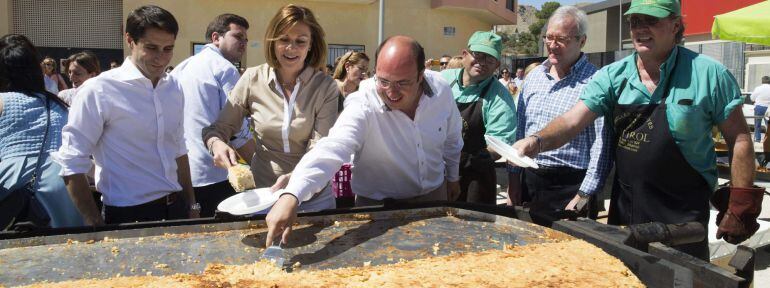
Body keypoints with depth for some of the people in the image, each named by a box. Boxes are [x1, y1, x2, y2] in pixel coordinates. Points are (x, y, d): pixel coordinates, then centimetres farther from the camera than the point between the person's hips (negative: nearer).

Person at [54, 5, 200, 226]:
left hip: (176, 209, 6)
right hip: (127, 217, -5)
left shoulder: (174, 89, 5)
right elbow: (72, 165, -11)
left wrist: (192, 205, 12)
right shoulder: (99, 90, -12)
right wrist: (97, 226, -11)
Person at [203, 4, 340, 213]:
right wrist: (217, 143, -23)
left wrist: (295, 177, -37)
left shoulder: (326, 87, -11)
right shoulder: (253, 79, -7)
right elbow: (218, 128, 0)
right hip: (262, 194, 1)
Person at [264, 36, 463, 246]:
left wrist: (453, 177, 16)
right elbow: (332, 149, -46)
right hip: (378, 205, -3)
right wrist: (291, 196, -61)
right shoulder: (363, 106, -30)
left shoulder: (441, 89, -16)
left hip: (434, 196, 4)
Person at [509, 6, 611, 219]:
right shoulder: (534, 76, 7)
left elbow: (601, 145, -14)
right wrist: (515, 177, 9)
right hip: (529, 181, 6)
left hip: (569, 186, -6)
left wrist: (584, 195, -15)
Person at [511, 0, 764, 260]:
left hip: (683, 216, -3)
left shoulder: (707, 74, -9)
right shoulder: (612, 76, -1)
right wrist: (537, 141, -29)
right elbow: (572, 121, -10)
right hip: (624, 209, 4)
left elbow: (739, 139, -3)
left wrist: (741, 205, -6)